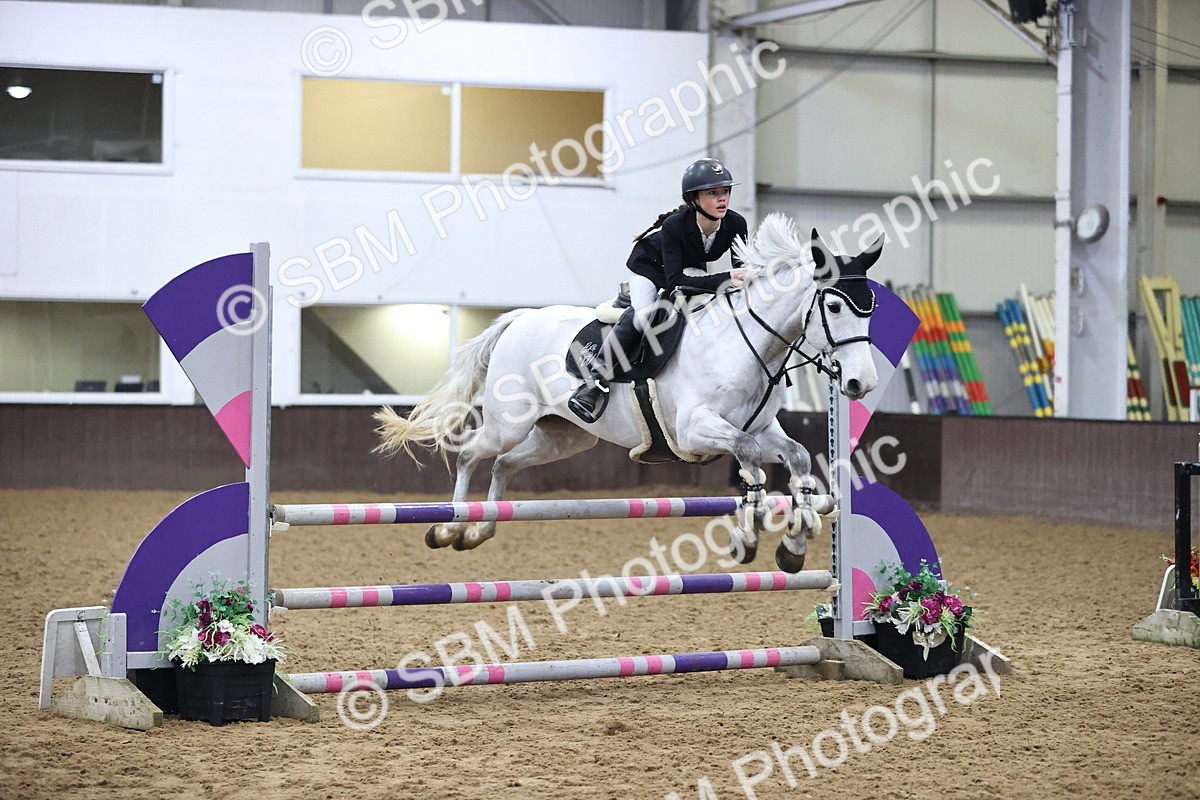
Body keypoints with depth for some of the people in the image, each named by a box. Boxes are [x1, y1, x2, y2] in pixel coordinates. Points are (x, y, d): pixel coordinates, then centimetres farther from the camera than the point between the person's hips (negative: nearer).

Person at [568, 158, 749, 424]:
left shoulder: (736, 224, -26)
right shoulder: (674, 225, -38)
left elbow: (741, 270, -15)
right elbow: (675, 280, -43)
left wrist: (745, 277, -40)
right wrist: (725, 279, -54)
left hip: (692, 268, 5)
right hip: (651, 264, -5)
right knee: (642, 315, -29)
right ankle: (596, 380, -24)